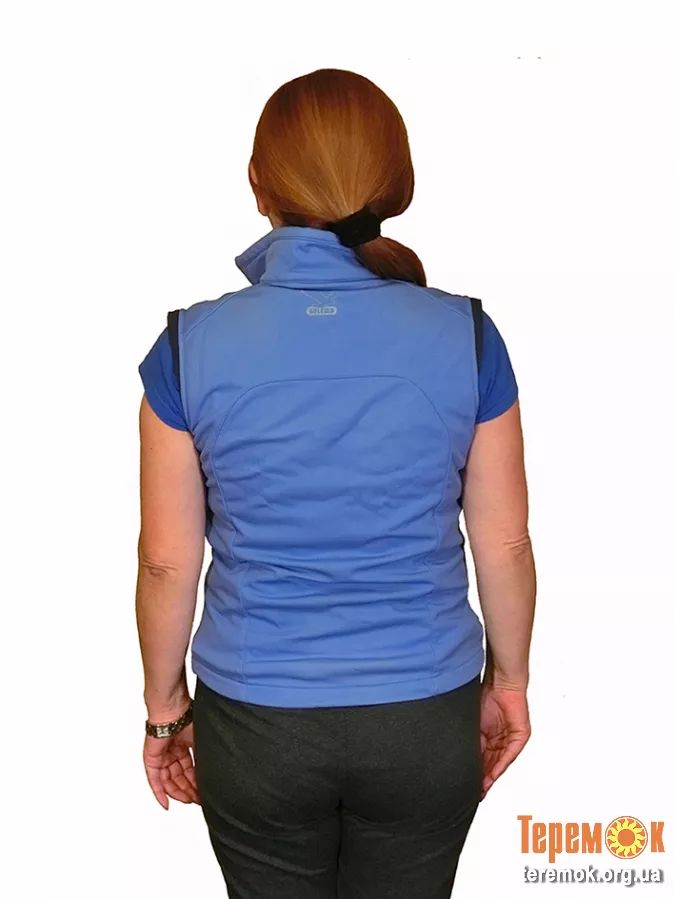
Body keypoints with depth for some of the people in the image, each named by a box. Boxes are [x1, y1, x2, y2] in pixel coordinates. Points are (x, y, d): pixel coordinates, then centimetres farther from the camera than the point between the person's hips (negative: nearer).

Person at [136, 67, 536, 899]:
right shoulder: (465, 336, -12)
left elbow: (168, 561, -7)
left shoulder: (192, 345, -14)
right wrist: (509, 682, 11)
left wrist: (164, 706, 8)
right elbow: (504, 545, -5)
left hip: (256, 726, 0)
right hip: (427, 723, 1)